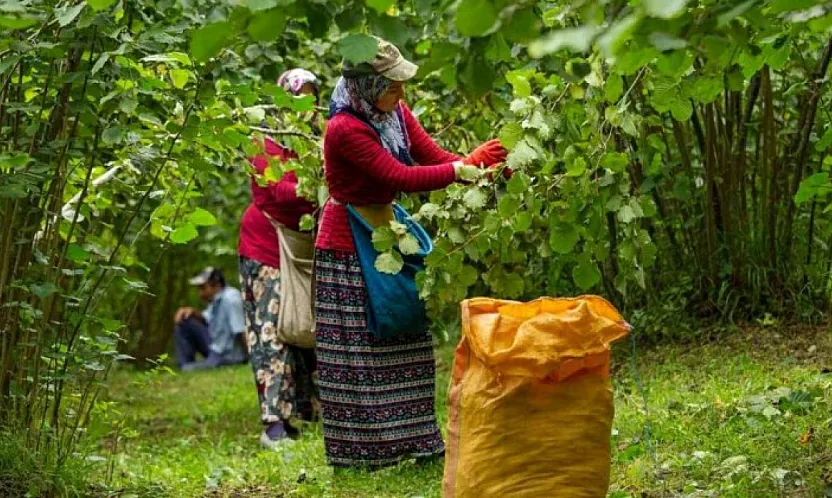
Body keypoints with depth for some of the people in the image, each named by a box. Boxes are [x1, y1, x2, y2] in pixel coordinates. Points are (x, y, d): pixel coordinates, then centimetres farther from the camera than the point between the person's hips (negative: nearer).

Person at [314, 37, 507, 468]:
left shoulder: (395, 113, 0)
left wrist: (489, 169, -17)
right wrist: (466, 166, -26)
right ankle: (360, 450, 7)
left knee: (401, 344, 12)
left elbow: (435, 157, -2)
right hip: (348, 248, -8)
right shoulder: (345, 129, -25)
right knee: (357, 351, -2)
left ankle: (407, 441, 21)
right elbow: (402, 177, -28)